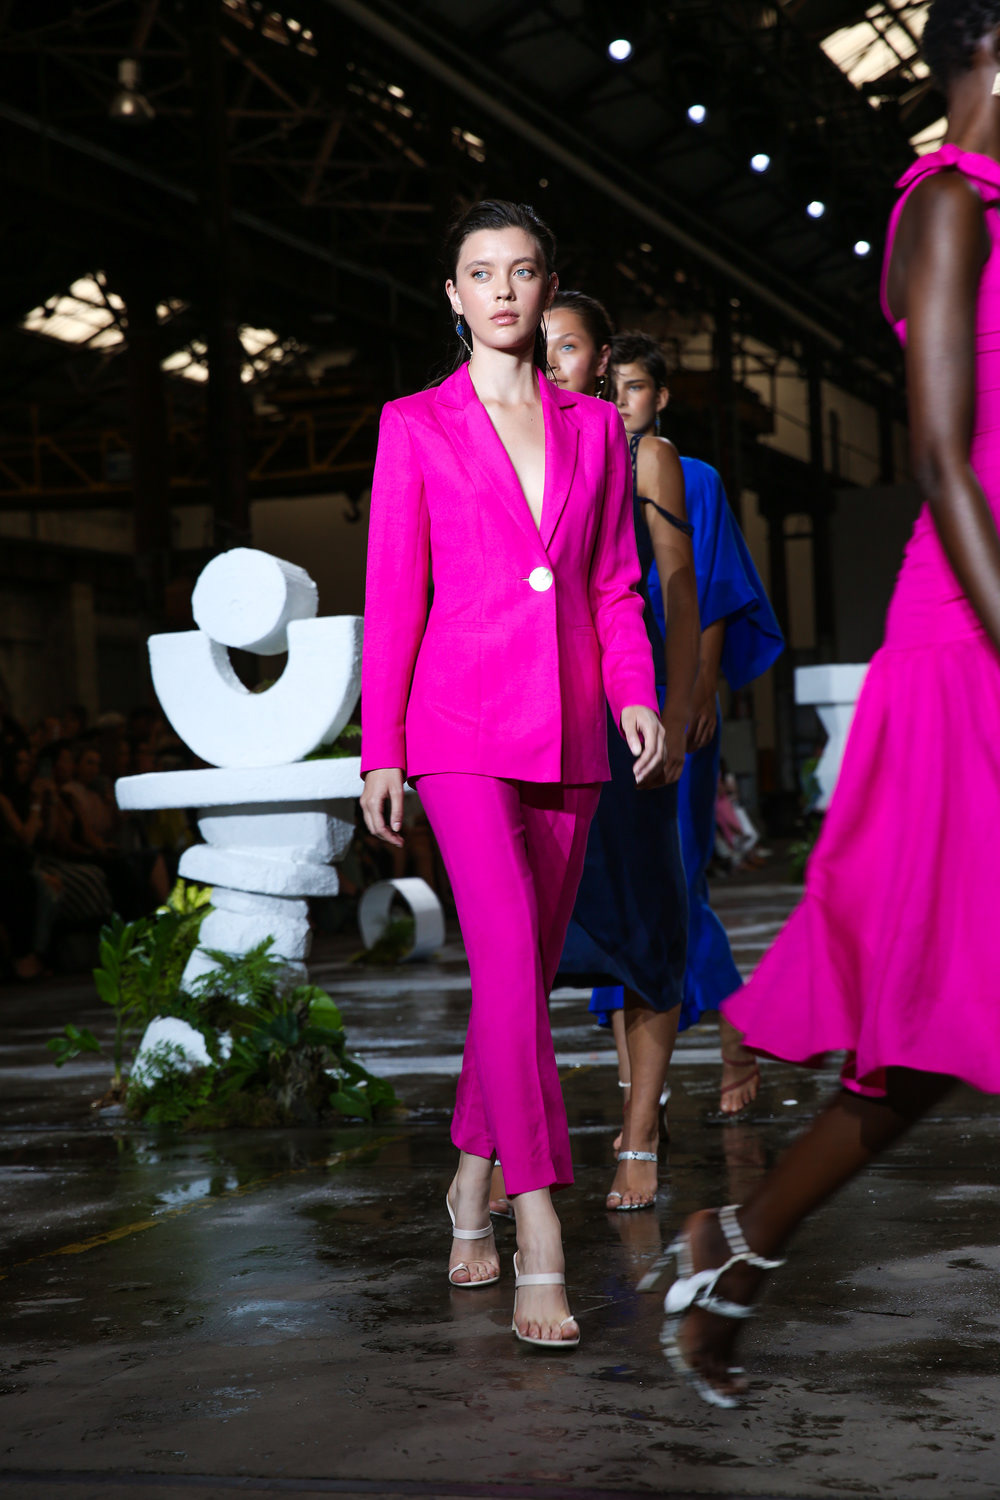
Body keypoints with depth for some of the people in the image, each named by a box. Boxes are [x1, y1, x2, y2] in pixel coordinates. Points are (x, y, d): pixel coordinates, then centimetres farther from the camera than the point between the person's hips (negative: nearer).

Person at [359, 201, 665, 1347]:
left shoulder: (593, 426, 13)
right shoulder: (415, 425, 4)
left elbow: (614, 583, 15)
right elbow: (392, 595, 3)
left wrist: (636, 694, -1)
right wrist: (380, 748, -1)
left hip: (568, 726, 4)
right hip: (463, 717, -4)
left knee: (529, 971, 10)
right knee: (509, 963, -16)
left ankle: (471, 1183, 30)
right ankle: (540, 1251, -17)